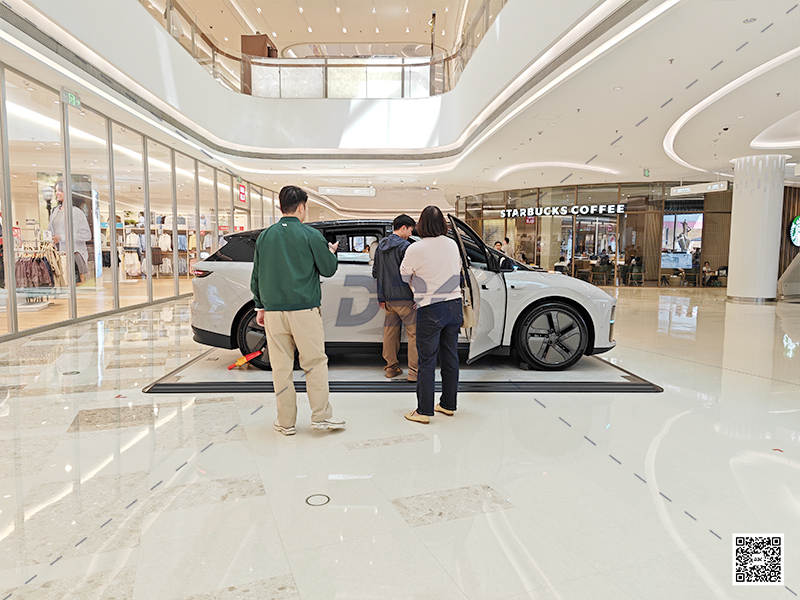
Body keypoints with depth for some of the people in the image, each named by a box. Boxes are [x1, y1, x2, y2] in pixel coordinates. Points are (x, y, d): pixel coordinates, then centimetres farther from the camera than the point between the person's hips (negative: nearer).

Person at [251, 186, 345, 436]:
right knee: (315, 362, 7)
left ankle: (286, 422, 15)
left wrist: (260, 307, 21)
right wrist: (331, 252, 23)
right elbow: (329, 269, 3)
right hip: (304, 310, -3)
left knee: (281, 367, 8)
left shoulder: (264, 236, 8)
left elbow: (256, 276, 13)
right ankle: (321, 416, 10)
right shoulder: (310, 235, -4)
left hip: (274, 312, 4)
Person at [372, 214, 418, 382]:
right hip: (404, 298, -7)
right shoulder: (405, 246, -11)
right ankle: (414, 372, -3)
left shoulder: (380, 246, 13)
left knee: (390, 333, 13)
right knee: (414, 333, -2)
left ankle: (391, 367, 22)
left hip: (387, 298, 8)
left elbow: (375, 272, 18)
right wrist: (417, 295, -9)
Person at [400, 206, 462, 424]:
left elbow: (404, 275, 0)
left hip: (431, 310, -6)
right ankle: (449, 404, 25)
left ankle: (424, 411, 6)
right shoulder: (453, 245, 6)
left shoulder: (416, 249, -12)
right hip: (454, 305, 6)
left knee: (427, 360, 0)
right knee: (450, 357, 13)